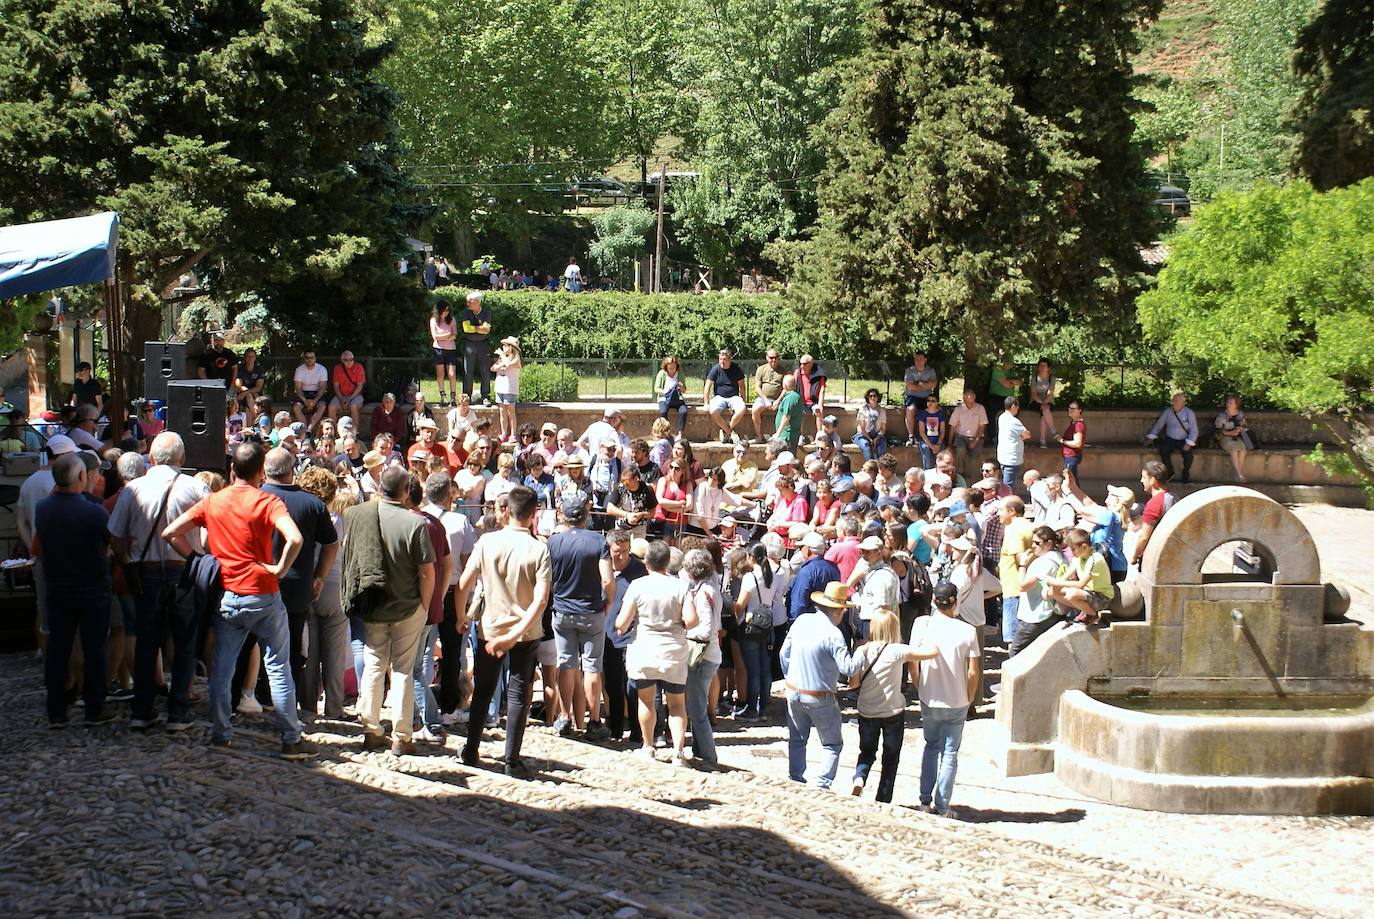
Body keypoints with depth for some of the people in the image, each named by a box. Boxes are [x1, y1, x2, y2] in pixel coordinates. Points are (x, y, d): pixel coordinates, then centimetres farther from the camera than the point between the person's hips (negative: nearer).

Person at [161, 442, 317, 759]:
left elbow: (171, 533, 3)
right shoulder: (266, 502, -10)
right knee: (278, 667, 3)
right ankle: (292, 739, 5)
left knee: (221, 668, 11)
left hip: (226, 596, 3)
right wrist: (279, 568, -13)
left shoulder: (212, 501, 3)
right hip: (262, 596, -3)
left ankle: (220, 733, 14)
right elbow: (294, 538, -27)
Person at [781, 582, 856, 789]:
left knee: (797, 739, 21)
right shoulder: (832, 634, -20)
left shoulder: (801, 621, -1)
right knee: (832, 745, 8)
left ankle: (794, 780, 25)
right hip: (820, 699, -6)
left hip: (793, 692, 6)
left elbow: (784, 653, 8)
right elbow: (848, 668, -24)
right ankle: (822, 785, -2)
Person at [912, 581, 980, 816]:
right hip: (957, 702, -2)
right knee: (949, 753, 10)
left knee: (931, 746, 23)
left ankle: (925, 799, 19)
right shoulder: (967, 631, -13)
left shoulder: (922, 624, -10)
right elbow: (974, 672, -10)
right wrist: (969, 699, 6)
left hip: (929, 700, 2)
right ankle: (941, 807, 11)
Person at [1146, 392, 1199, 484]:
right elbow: (1158, 424, 10)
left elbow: (1193, 430, -6)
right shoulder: (1167, 412, 3)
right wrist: (1151, 437, 2)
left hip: (1183, 441, -2)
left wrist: (1188, 444, -18)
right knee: (1163, 451, -30)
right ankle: (1170, 473, -12)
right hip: (1170, 440, 2)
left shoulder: (1189, 413, -3)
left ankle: (1185, 476, -5)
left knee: (1188, 455, -30)